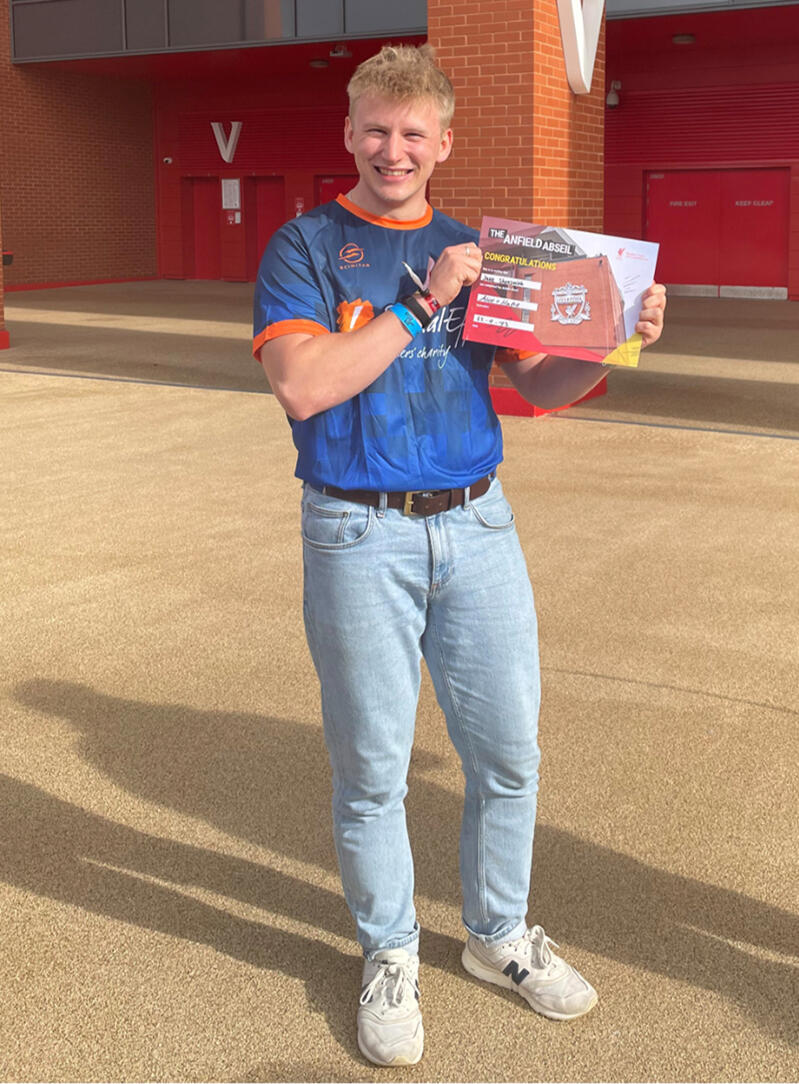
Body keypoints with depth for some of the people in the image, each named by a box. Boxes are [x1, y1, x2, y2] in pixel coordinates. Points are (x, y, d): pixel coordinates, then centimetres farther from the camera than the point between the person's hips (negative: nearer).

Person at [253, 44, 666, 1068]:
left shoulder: (475, 251, 12)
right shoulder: (307, 246, -1)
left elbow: (540, 383, 11)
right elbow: (302, 384, -17)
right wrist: (419, 304, -17)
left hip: (477, 527, 4)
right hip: (360, 536, -4)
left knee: (509, 753, 10)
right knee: (372, 768, 7)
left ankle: (499, 933, 33)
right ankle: (388, 955, 27)